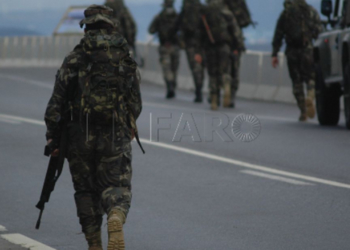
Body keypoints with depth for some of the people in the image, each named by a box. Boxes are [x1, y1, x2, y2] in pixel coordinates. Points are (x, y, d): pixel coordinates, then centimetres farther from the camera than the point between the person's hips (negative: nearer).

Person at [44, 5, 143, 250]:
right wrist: (127, 127, 26)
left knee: (86, 190, 13)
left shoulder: (75, 58, -2)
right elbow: (136, 104, 8)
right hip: (116, 137, 0)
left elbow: (58, 100, -5)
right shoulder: (127, 60, 3)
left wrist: (53, 135, 2)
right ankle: (116, 217, -29)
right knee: (117, 185, 5)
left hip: (81, 135, 0)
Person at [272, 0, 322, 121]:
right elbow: (319, 31, -3)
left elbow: (278, 35, 7)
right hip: (308, 50, -1)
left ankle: (303, 111, 4)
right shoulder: (311, 11, 6)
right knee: (311, 78, 7)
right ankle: (310, 96, -25)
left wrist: (274, 54, 8)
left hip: (292, 51, 1)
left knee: (297, 81, 8)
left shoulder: (286, 13, 9)